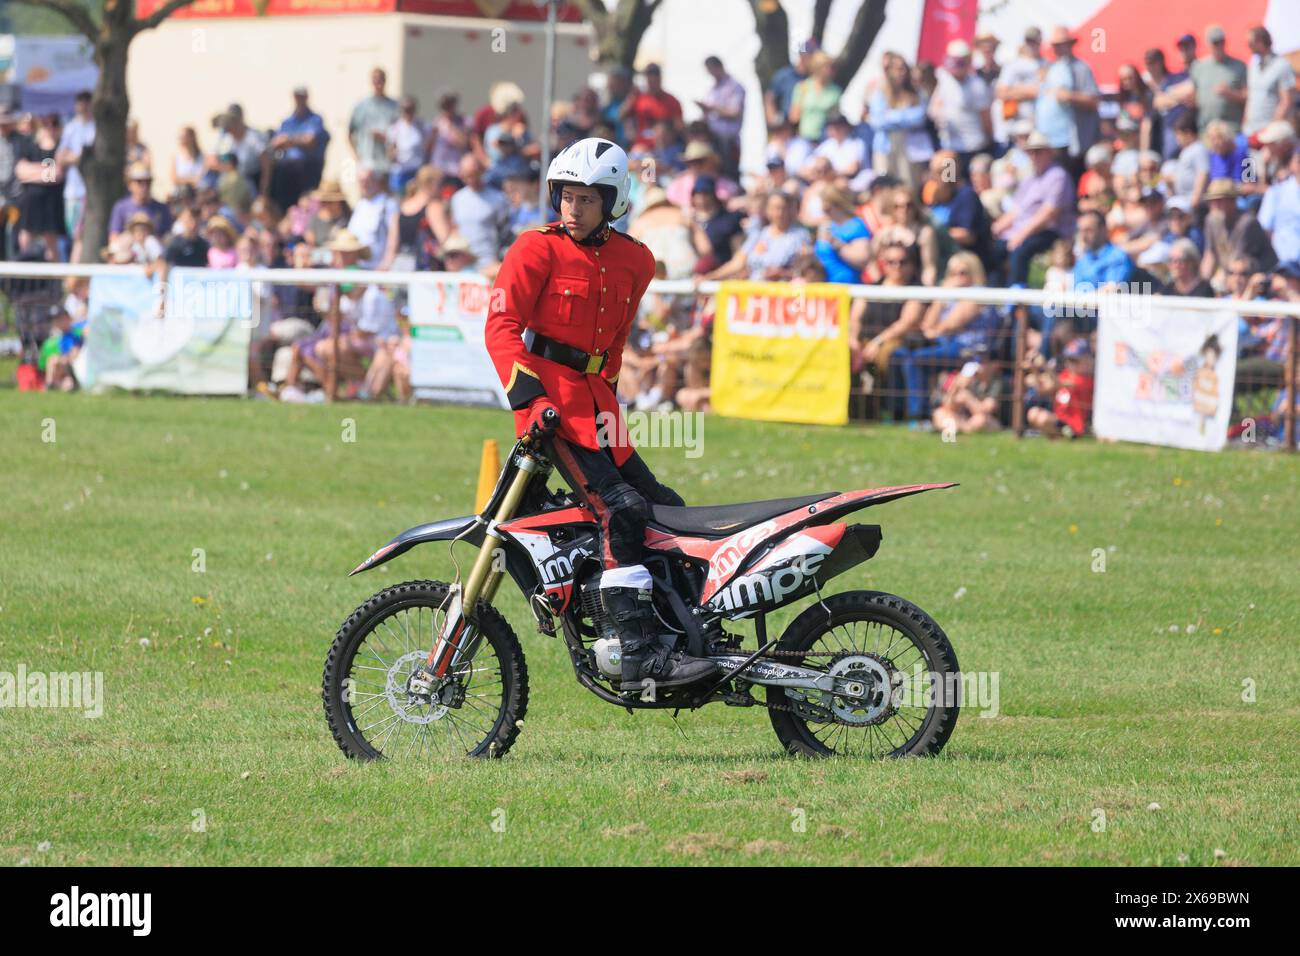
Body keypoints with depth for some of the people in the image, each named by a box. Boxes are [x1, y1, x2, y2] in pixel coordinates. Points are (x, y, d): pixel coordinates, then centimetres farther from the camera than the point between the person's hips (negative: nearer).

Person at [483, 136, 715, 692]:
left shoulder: (634, 261, 14)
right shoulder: (537, 250, -4)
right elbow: (502, 325, -12)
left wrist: (606, 389, 19)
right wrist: (529, 394, -23)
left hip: (597, 399, 8)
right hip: (551, 401, -7)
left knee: (665, 507, 5)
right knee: (622, 510, -20)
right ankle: (639, 657, -26)